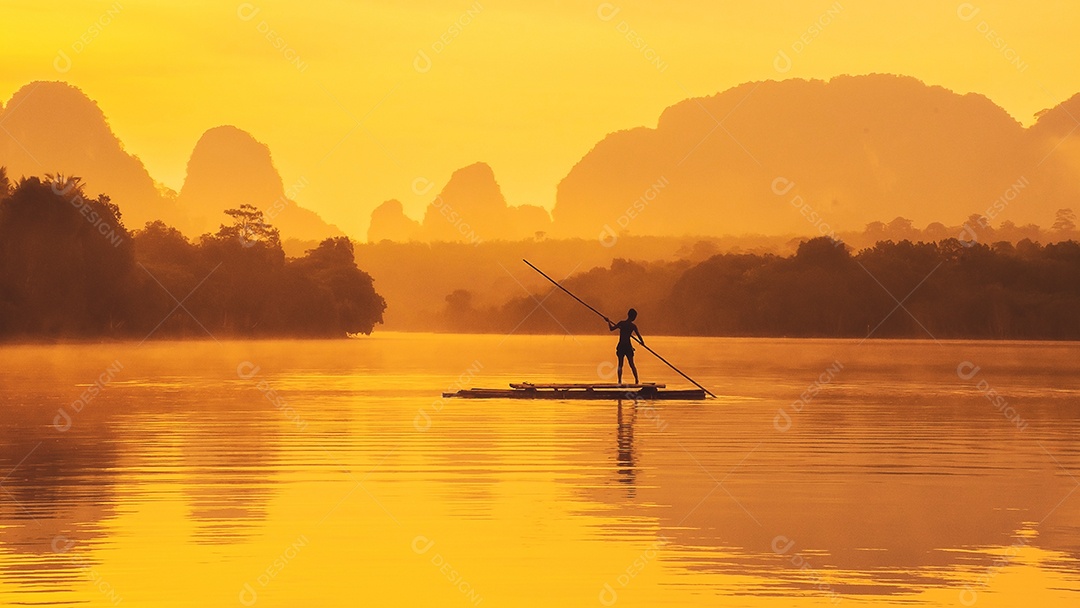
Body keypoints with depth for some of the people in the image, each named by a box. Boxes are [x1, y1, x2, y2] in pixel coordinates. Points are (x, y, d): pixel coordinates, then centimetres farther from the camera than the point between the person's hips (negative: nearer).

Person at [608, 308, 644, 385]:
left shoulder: (621, 323, -4)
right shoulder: (633, 326, -5)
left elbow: (611, 329, 3)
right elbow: (639, 336, -3)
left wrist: (609, 322, 20)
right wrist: (642, 342, 17)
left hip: (620, 346, 1)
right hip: (628, 346, -1)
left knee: (620, 364, 8)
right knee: (632, 364, 7)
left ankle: (620, 381, 4)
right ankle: (636, 380, 6)